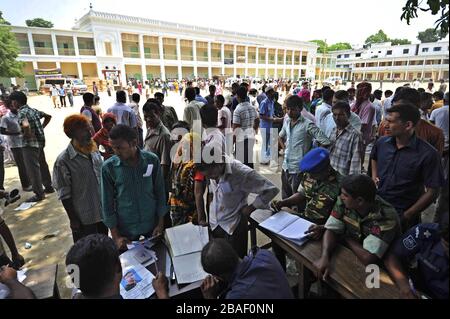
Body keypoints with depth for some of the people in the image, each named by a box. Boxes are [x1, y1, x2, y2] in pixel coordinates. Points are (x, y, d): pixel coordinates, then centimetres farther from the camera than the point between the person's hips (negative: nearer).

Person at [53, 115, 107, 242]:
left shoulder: (94, 152, 0)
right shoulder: (63, 161, -18)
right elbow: (65, 195, -14)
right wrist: (73, 219, -10)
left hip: (102, 212, 6)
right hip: (84, 218, -5)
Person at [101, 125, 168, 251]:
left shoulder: (152, 160, -12)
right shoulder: (108, 167, -13)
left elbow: (160, 192, -3)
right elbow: (107, 202, -6)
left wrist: (161, 223, -4)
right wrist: (115, 236, -7)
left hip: (152, 224, 1)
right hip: (125, 228, 0)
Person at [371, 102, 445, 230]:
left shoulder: (428, 154, -18)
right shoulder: (381, 142, -4)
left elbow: (432, 191, -13)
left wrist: (407, 215, -15)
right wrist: (374, 176, 4)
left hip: (403, 215, -4)